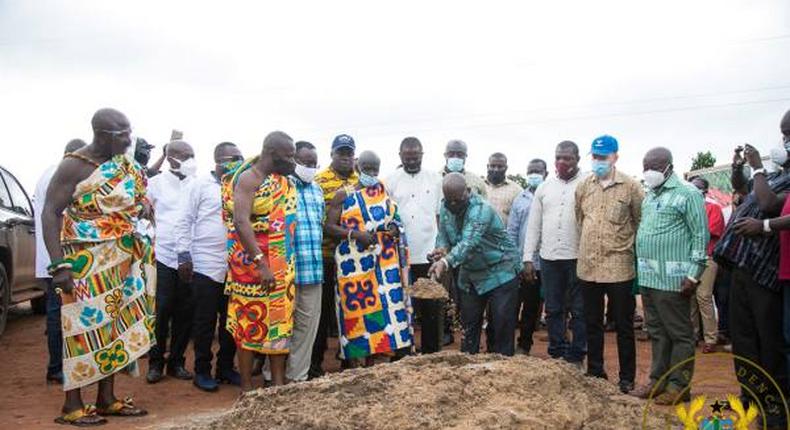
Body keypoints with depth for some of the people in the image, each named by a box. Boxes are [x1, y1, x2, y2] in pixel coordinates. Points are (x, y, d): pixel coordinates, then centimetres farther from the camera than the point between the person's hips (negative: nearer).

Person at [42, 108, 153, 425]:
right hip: (86, 262, -7)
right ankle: (72, 405, 7)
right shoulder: (74, 166, -13)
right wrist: (59, 265, -24)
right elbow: (50, 213, -17)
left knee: (113, 324, 10)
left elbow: (137, 186, 24)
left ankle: (107, 398, 20)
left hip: (122, 262, 7)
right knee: (85, 326, -4)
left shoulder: (124, 163, 6)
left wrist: (142, 205, -2)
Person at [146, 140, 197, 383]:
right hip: (163, 256, -1)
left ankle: (176, 361, 18)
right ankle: (156, 362, 13)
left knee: (185, 312, 5)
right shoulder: (157, 183, 3)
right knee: (161, 310, -1)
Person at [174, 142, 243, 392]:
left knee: (231, 320, 10)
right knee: (205, 321, 4)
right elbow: (185, 221, -3)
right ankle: (202, 371, 15)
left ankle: (226, 368, 23)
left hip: (235, 266, 5)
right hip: (206, 265, -4)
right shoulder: (201, 184, -3)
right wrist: (184, 255, -7)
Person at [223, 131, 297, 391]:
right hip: (253, 264, -7)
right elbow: (241, 221, -23)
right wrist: (261, 263, -28)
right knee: (250, 322, 1)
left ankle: (278, 383, 17)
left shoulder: (283, 180, 10)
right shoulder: (249, 178, -12)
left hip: (283, 266, 7)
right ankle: (247, 387, 11)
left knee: (281, 322, 9)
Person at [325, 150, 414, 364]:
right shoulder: (343, 194, 2)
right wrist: (355, 234, -16)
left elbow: (395, 219, 23)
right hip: (354, 263, -3)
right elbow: (330, 226, -3)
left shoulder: (385, 193, 14)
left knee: (388, 305, -2)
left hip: (384, 261, 4)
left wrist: (395, 230, 0)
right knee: (357, 309, -3)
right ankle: (353, 359, 7)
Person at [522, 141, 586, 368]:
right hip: (549, 257, 4)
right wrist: (528, 258, 7)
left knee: (578, 311, 4)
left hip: (577, 258, -4)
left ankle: (576, 357, 15)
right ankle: (557, 354, 22)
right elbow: (534, 225, 12)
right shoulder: (544, 187, 11)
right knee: (553, 310, 11)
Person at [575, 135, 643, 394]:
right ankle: (594, 372, 27)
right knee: (592, 324, 14)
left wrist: (626, 246, 2)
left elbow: (641, 222, -1)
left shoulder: (630, 187, -7)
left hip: (619, 267, -4)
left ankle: (627, 378, 17)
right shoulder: (583, 187, 6)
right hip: (588, 266, 4)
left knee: (623, 326, 6)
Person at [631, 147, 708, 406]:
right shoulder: (649, 195, 16)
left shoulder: (687, 194, -7)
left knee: (679, 333, 2)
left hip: (672, 278, -8)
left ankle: (678, 386, 9)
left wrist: (693, 275, -14)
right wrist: (641, 270, 15)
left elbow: (701, 236, -9)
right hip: (648, 276, 8)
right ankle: (658, 380, 23)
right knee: (656, 332, 14)